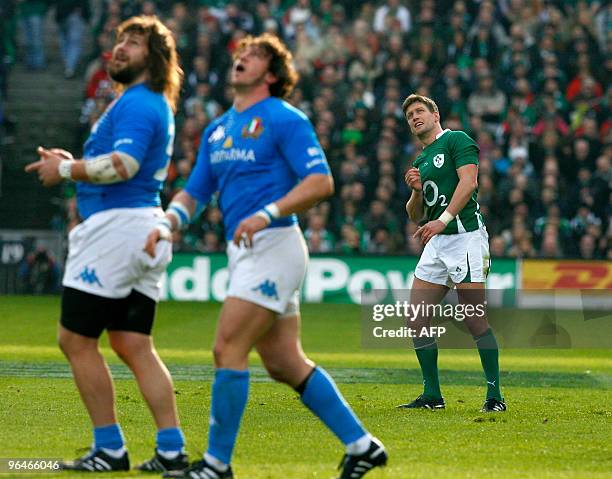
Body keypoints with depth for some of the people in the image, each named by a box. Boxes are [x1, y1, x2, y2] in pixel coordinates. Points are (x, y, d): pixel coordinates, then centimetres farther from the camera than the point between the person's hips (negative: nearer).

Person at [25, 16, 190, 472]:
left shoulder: (137, 104, -12)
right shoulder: (154, 106, 21)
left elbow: (123, 164, -25)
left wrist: (65, 169, -12)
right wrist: (73, 164, 15)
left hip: (116, 226, -10)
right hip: (145, 228, 10)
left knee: (76, 339, -3)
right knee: (134, 346, 8)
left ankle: (110, 449, -2)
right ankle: (172, 449, 4)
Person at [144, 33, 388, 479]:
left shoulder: (284, 119, -7)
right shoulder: (218, 129, 17)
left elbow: (321, 181, -15)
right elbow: (194, 192, 18)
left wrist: (268, 213, -26)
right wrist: (168, 222, -2)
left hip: (273, 246, -9)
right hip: (245, 253, 9)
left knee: (228, 350, -11)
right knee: (285, 364, 9)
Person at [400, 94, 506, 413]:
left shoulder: (456, 140, 0)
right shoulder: (419, 162, 22)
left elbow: (468, 181, -15)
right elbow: (415, 215, 24)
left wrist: (443, 219, -23)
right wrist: (416, 190, 3)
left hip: (465, 235, -8)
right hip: (436, 244, 8)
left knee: (475, 322, -10)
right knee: (416, 320, 2)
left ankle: (494, 395, -4)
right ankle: (432, 395, 9)